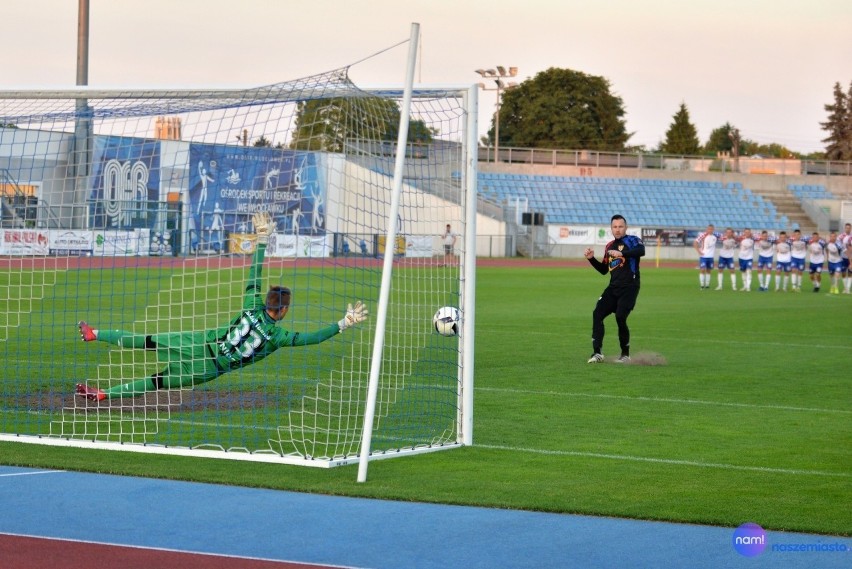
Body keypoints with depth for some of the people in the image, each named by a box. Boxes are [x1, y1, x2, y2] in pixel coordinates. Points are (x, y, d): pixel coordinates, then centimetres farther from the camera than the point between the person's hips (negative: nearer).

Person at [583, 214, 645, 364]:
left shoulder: (632, 240, -3)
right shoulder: (609, 246, 18)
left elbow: (641, 251, -26)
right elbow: (603, 270, 24)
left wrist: (621, 253, -38)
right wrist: (591, 259, 8)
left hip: (629, 287, -7)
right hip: (613, 288, 7)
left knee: (620, 317, -17)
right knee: (597, 313, -7)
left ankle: (625, 354, 0)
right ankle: (597, 353, -6)